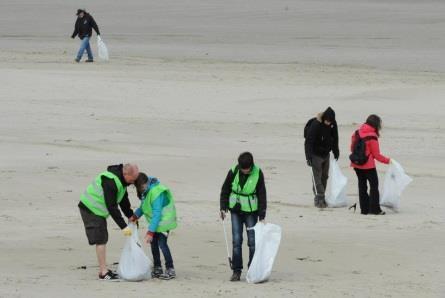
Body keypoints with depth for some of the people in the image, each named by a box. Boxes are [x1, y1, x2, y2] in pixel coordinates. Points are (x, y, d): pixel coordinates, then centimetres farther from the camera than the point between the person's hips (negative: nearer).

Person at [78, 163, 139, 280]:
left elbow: (123, 200, 17)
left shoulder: (121, 180, 2)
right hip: (91, 209, -10)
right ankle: (103, 273, -10)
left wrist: (131, 216, 13)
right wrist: (123, 226, -27)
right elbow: (111, 207, -29)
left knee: (103, 239, 13)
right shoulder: (110, 182, -29)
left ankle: (102, 270, 19)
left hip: (98, 210, 10)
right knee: (100, 240, -11)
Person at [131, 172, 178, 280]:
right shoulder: (145, 191, 0)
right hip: (155, 221, 9)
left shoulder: (156, 192, -30)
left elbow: (157, 213, -30)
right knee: (153, 243, 10)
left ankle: (170, 270, -4)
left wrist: (150, 231, -31)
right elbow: (143, 206, 14)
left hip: (164, 220, -9)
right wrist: (135, 216, -3)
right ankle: (157, 269, 21)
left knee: (162, 243, -12)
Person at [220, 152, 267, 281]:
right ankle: (236, 271, 3)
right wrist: (223, 208, -1)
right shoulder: (233, 172, -7)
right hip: (236, 210, 1)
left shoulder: (258, 174, -10)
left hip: (251, 212, -1)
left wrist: (262, 216, -6)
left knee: (252, 241, -1)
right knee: (236, 240, -2)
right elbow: (225, 190, 6)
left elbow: (262, 195, -5)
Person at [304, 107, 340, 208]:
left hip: (326, 154, 6)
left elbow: (335, 138, 10)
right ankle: (319, 199, -7)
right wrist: (308, 157, -24)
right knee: (317, 177, -7)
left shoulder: (333, 124, -7)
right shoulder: (315, 125, -24)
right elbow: (308, 141, -21)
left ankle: (321, 198, 17)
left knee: (324, 176, 10)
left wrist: (336, 152, 13)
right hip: (316, 154, -6)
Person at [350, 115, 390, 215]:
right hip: (368, 165, -7)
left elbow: (352, 148, 11)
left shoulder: (357, 133, 4)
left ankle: (364, 209, 16)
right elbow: (376, 154, -13)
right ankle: (374, 209, 1)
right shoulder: (372, 137, -17)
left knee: (362, 186, 13)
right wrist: (387, 160, -2)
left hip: (357, 165, 7)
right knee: (374, 185, 3)